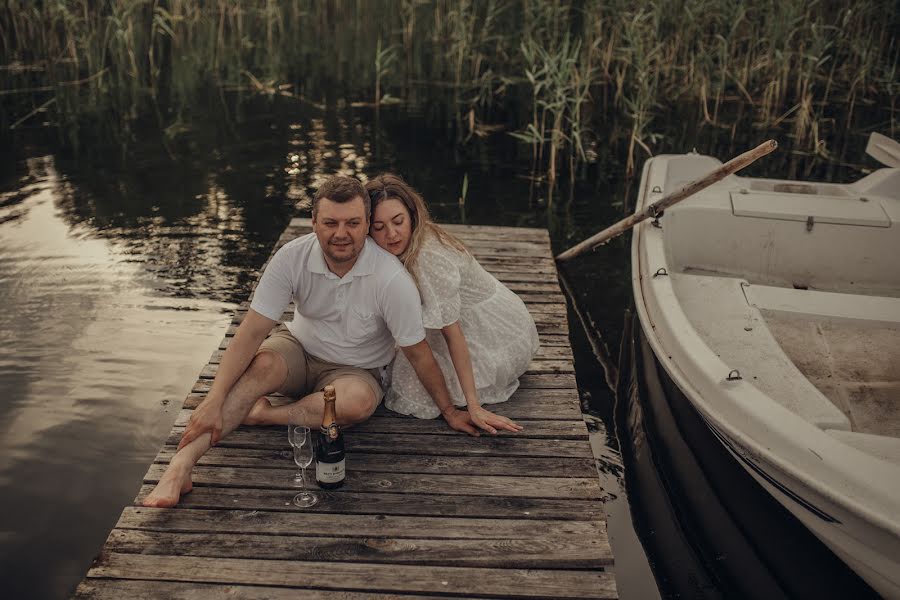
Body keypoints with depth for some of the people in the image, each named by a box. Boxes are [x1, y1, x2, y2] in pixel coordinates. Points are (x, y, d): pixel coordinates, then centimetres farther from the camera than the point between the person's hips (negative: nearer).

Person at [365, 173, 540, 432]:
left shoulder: (429, 258, -32)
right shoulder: (407, 245, -7)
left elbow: (453, 334, -31)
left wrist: (473, 405, -28)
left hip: (499, 338, -8)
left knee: (418, 383, -17)